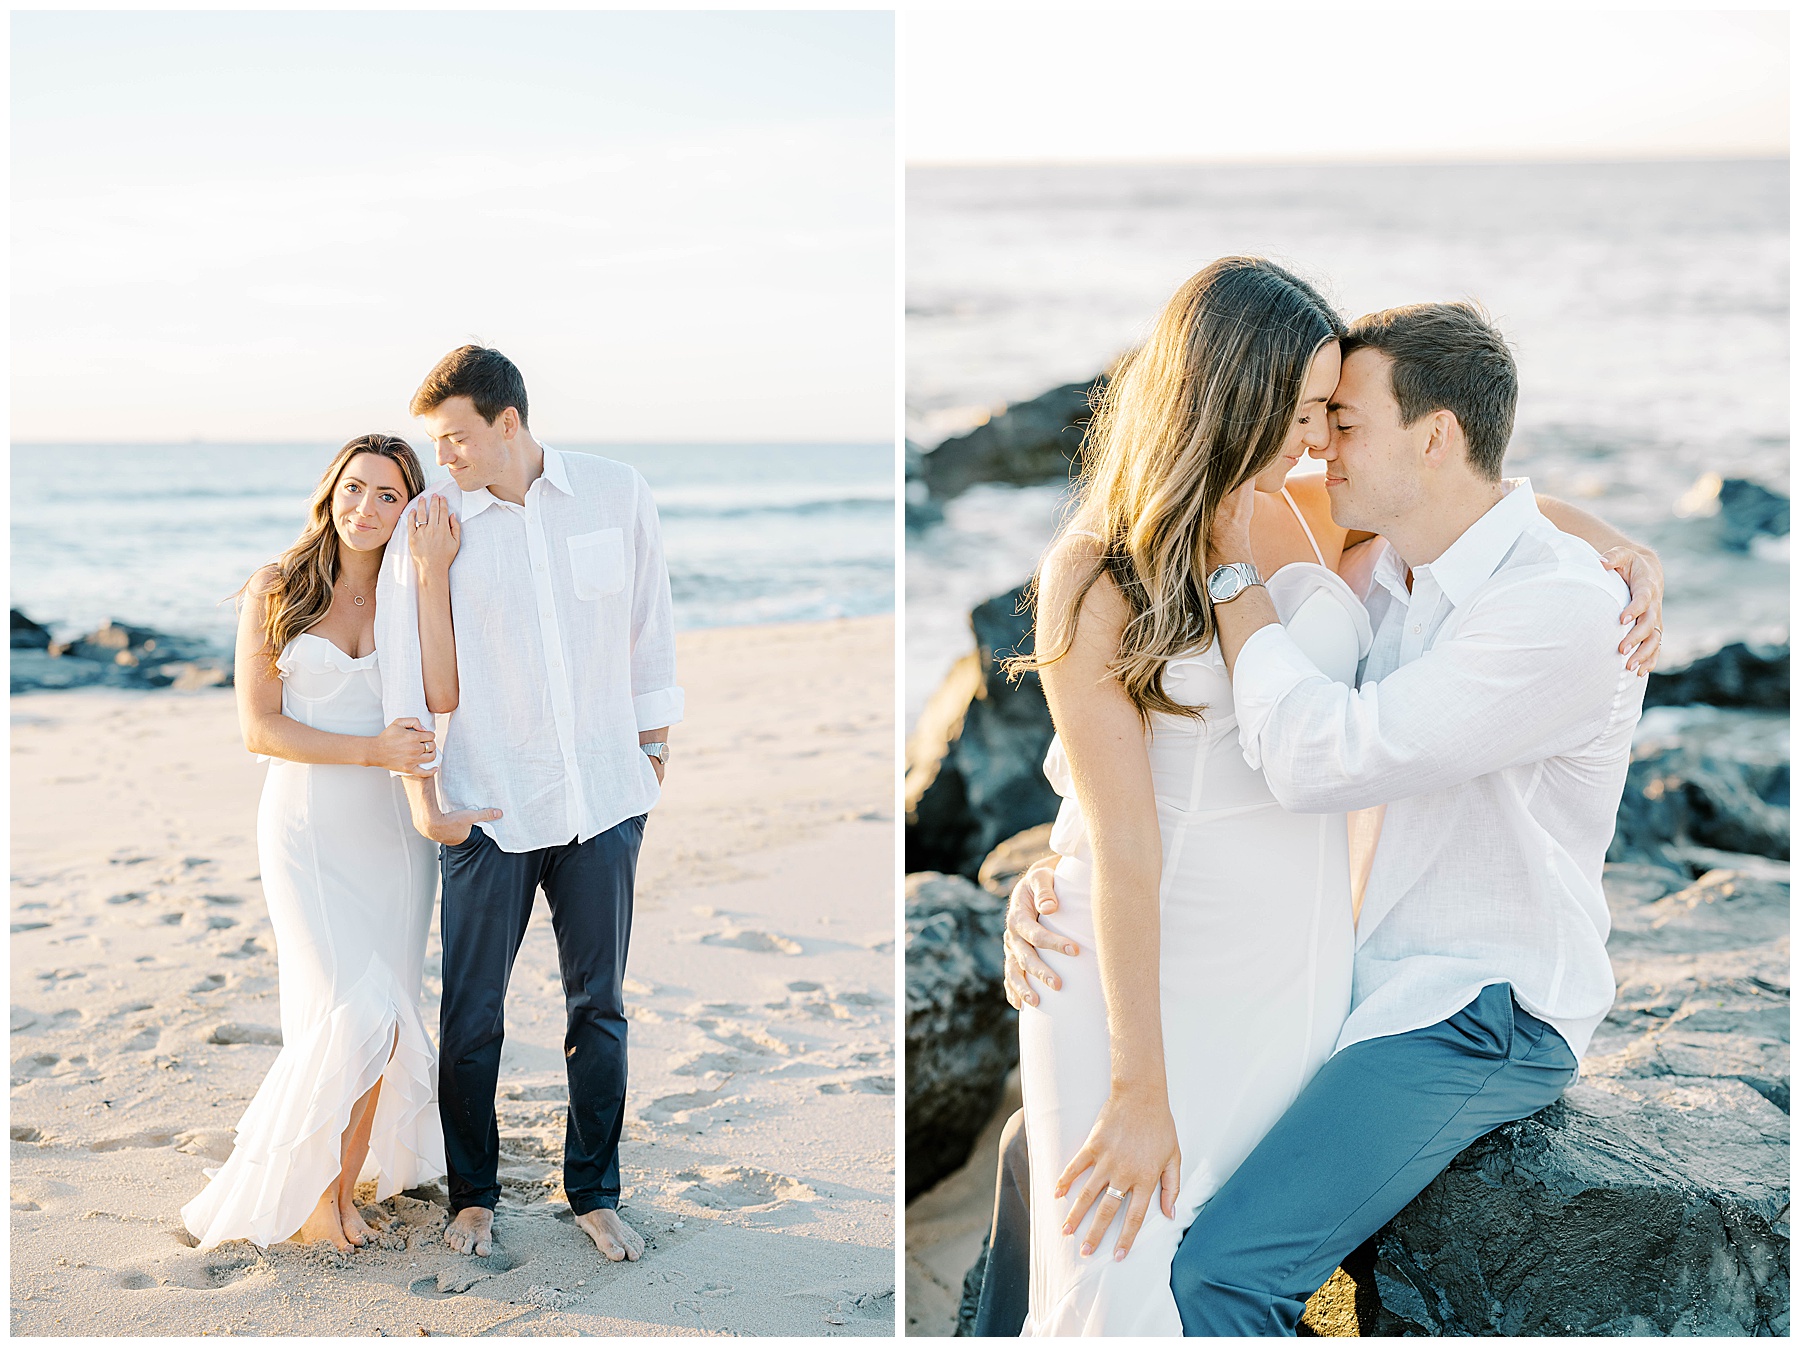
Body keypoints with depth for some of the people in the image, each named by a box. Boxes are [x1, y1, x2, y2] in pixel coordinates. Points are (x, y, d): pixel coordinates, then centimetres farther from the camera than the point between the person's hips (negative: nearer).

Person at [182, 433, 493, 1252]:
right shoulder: (274, 594, 0)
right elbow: (259, 728, -6)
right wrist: (370, 751, -18)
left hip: (393, 830, 3)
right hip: (307, 826, -3)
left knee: (377, 1022, 3)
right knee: (359, 1016, -14)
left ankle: (341, 1183, 22)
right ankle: (308, 1186, 7)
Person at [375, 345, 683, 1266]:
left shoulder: (617, 495, -1)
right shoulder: (430, 526, -5)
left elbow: (649, 632, 9)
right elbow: (422, 687, -1)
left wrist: (654, 750, 13)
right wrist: (422, 793, -13)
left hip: (604, 797, 1)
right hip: (490, 807, -1)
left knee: (600, 1007, 10)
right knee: (471, 1015, 6)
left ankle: (594, 1193, 25)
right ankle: (473, 1195, 25)